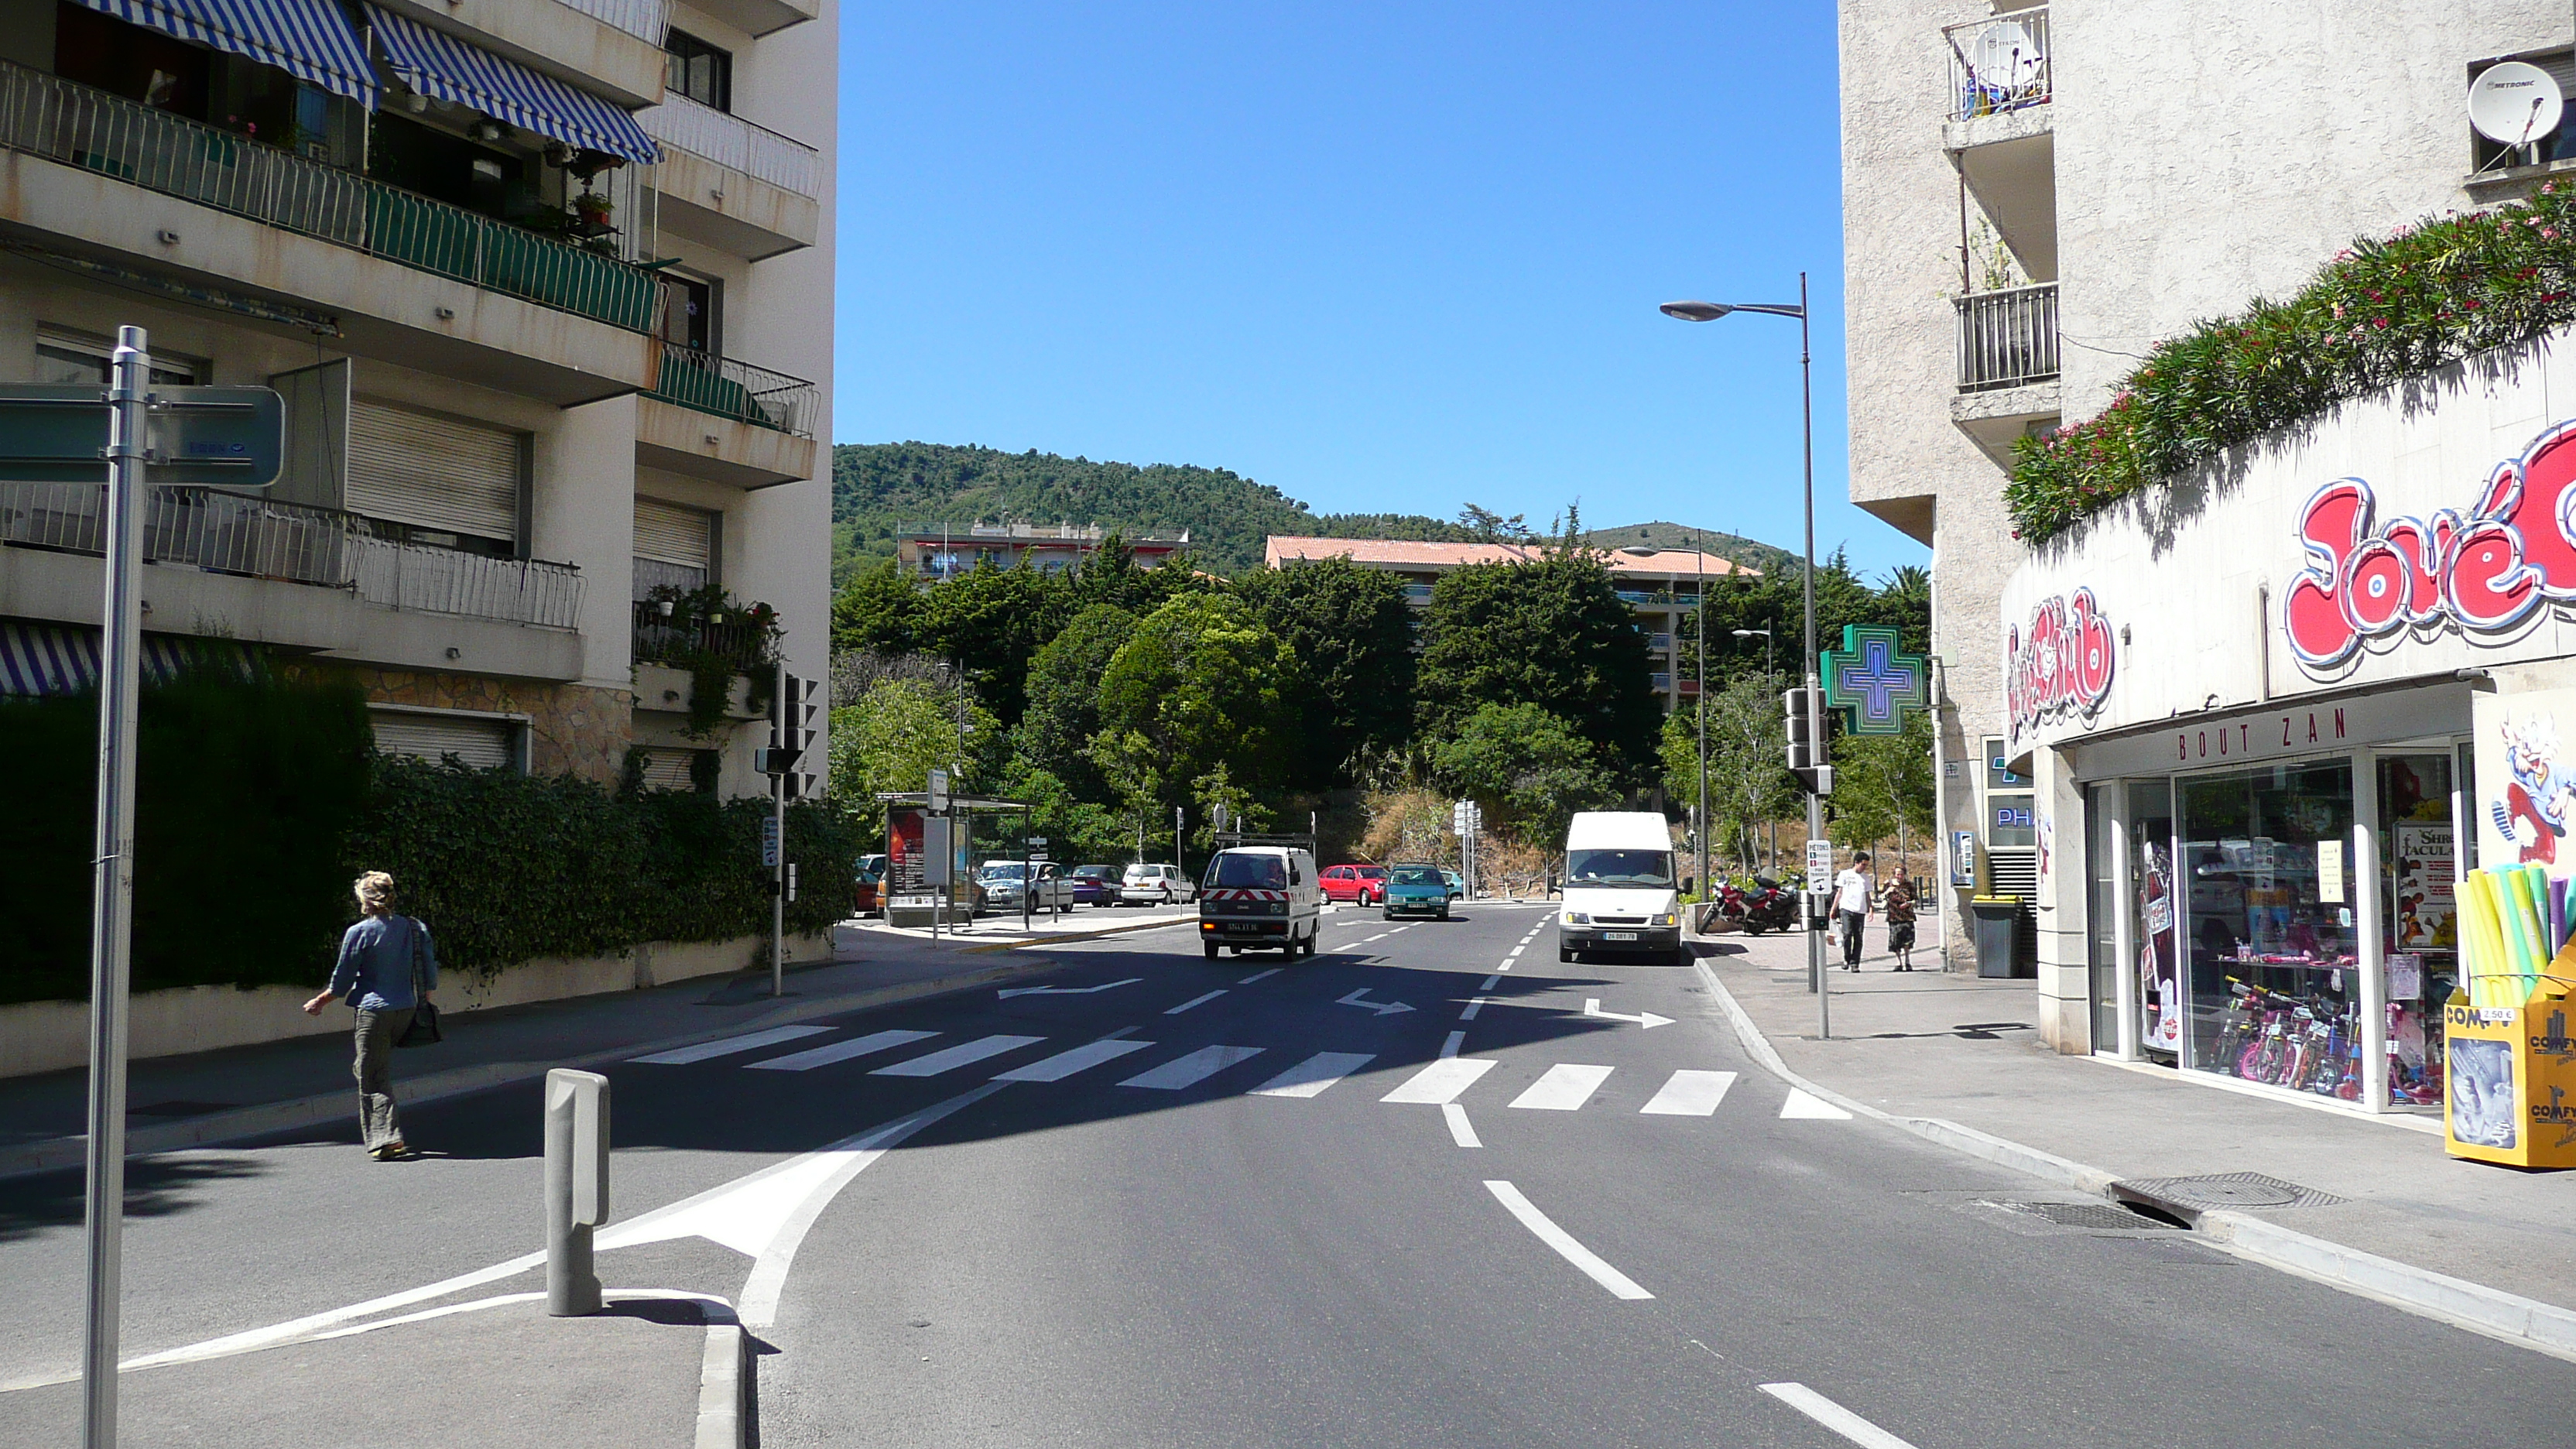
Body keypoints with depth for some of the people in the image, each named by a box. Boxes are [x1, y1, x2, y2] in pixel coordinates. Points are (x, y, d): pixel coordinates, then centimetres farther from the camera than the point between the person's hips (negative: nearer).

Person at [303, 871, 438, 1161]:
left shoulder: (359, 933, -9)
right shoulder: (412, 928, 4)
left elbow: (341, 982, -2)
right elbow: (430, 973, 8)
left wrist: (319, 1002, 14)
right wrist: (424, 1002, 24)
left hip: (374, 1011, -6)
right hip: (405, 1009, 6)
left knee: (372, 1078, 1)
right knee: (368, 1069, 21)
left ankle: (387, 1138, -8)